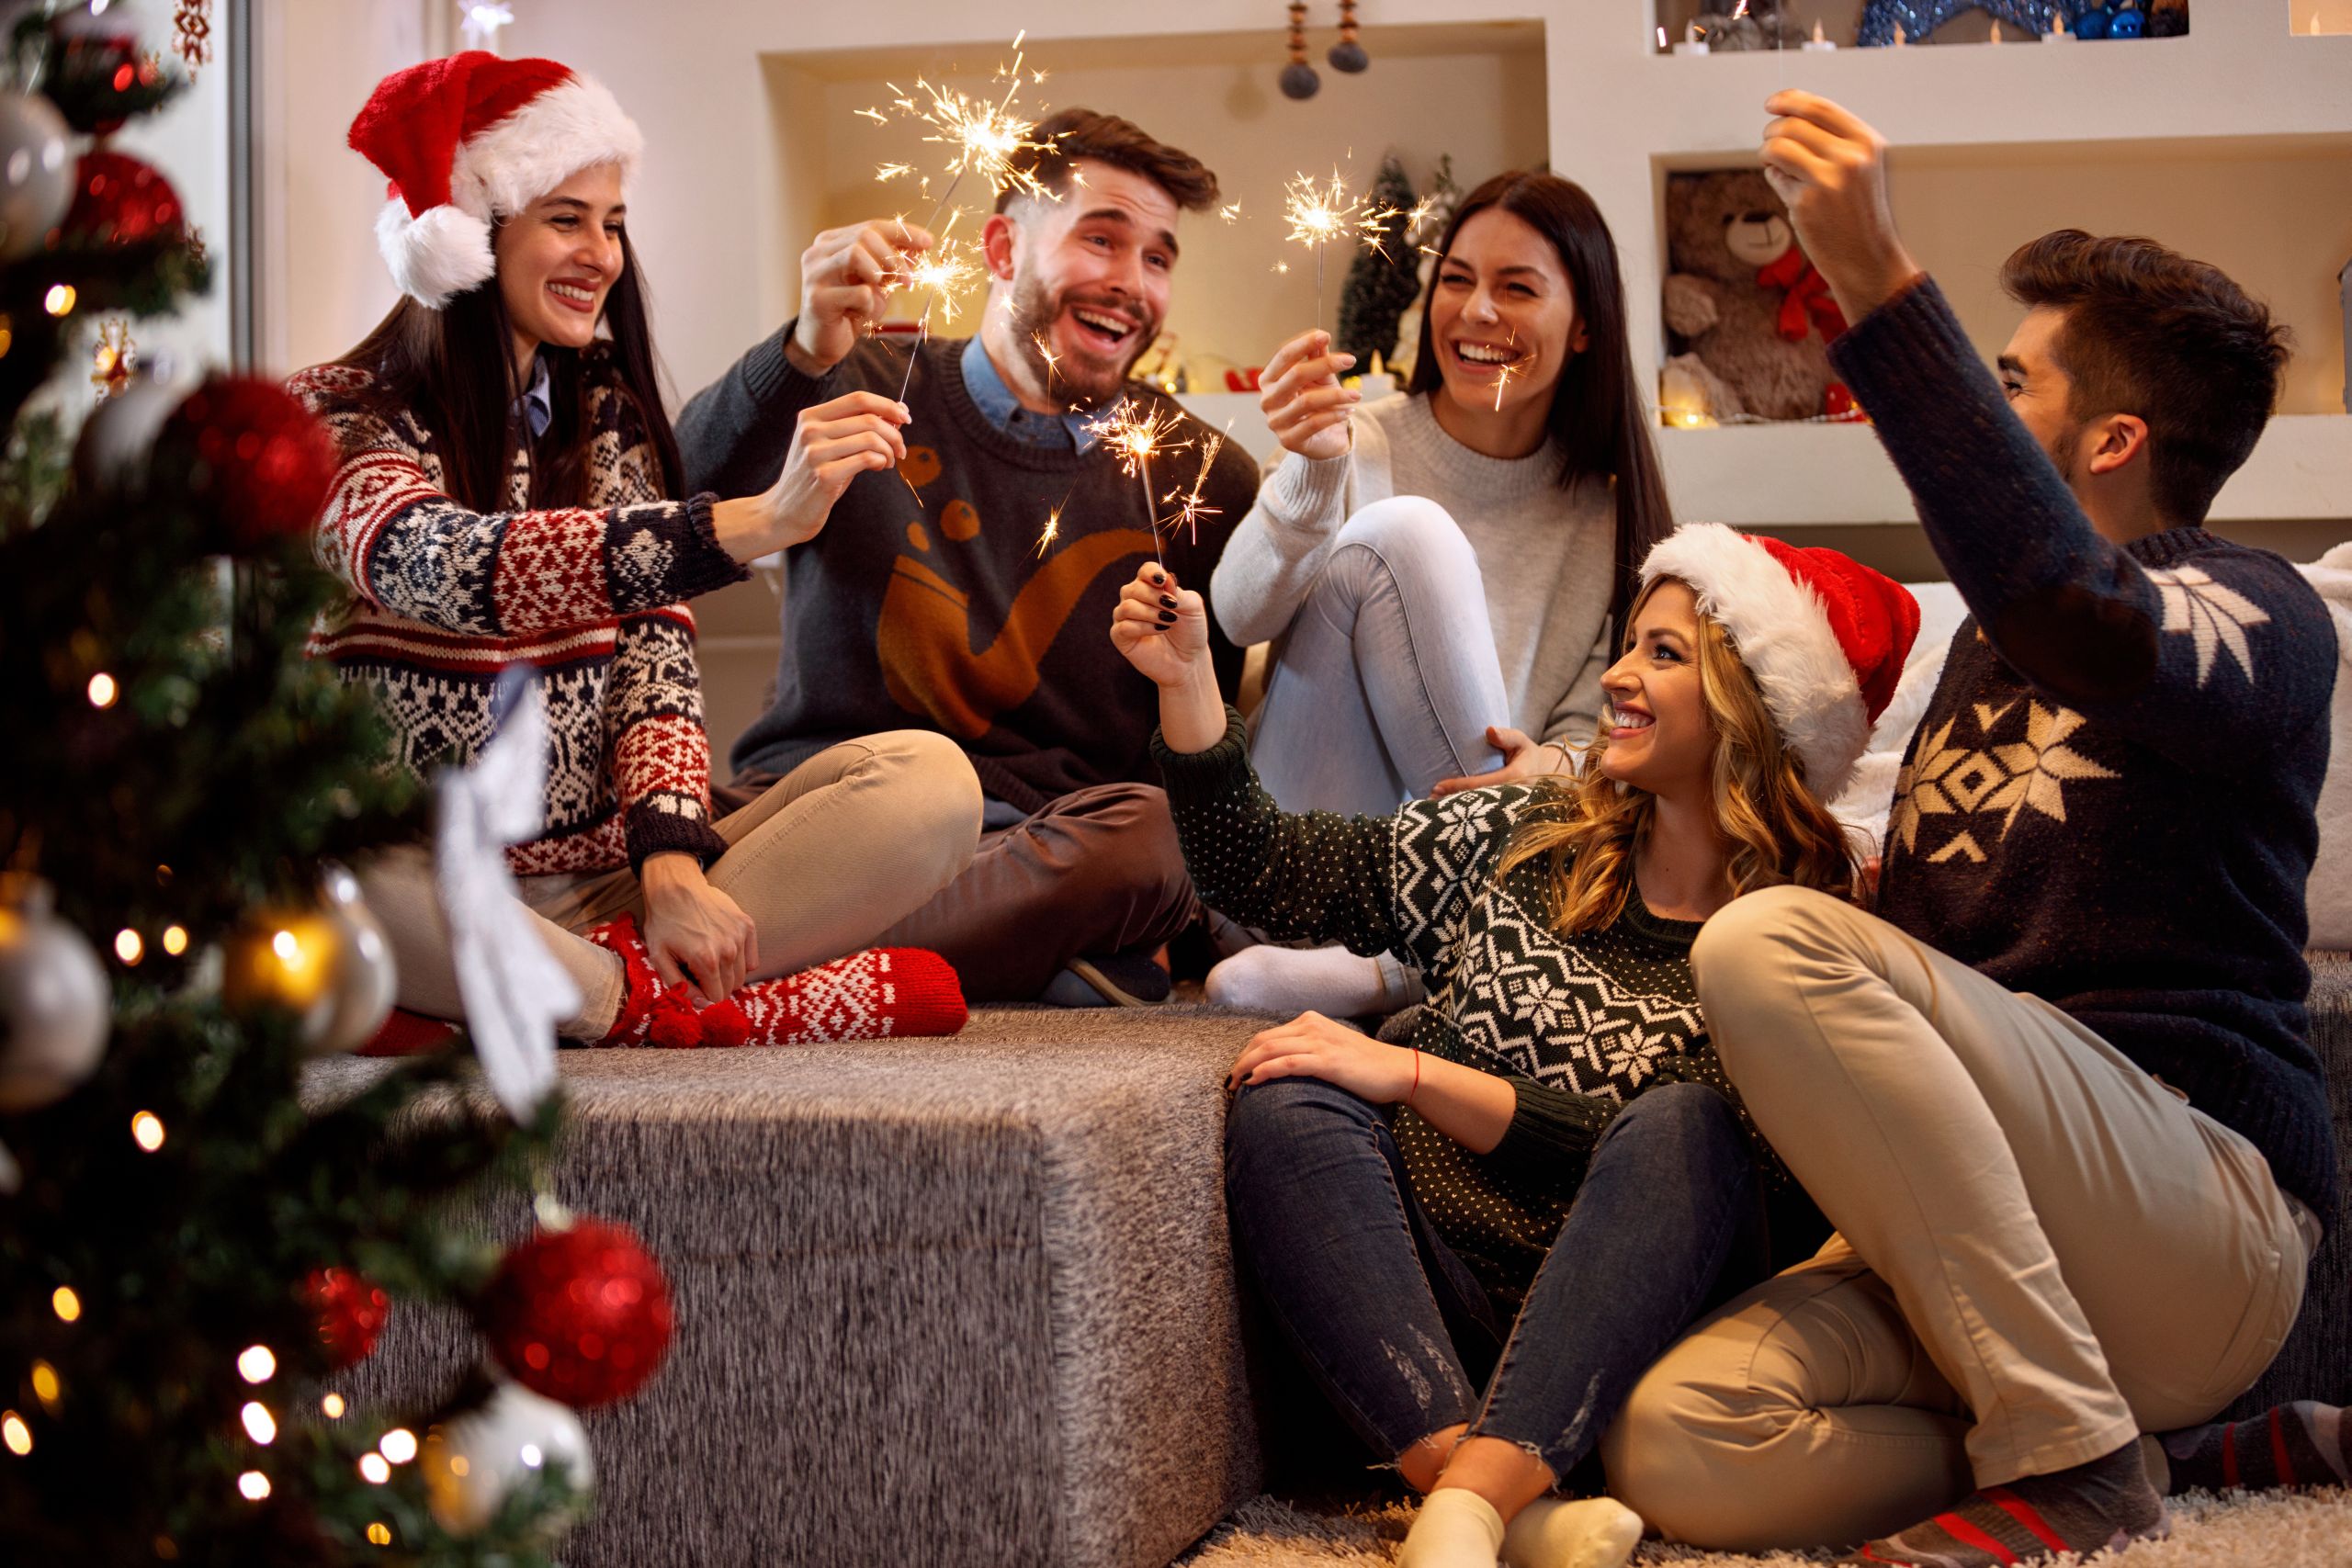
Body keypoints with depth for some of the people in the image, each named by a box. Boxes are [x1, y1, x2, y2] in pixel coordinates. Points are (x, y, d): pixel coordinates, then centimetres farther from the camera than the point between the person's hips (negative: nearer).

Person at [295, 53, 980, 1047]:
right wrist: (755, 521, -37)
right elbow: (445, 567, -26)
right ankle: (692, 1010, -22)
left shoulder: (607, 424, 14)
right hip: (435, 907, -4)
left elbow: (656, 654, 3)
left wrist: (672, 862, -17)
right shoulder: (337, 419, -4)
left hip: (610, 892, 4)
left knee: (932, 780, -13)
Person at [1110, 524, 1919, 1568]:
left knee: (1692, 1125, -28)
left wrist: (1410, 1072, -15)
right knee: (1288, 1109, -23)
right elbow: (1266, 875, 14)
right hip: (1430, 1300, 3)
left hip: (1609, 1327, -3)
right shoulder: (1519, 840, 13)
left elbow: (1667, 1162, -12)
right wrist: (1187, 684, 4)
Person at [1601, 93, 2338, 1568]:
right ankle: (2187, 1443, -1)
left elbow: (2075, 617, -27)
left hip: (2211, 1212, -7)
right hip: (1983, 1247, 7)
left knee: (1769, 942, -26)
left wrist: (1878, 280, -31)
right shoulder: (1997, 636, 24)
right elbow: (1923, 920, 31)